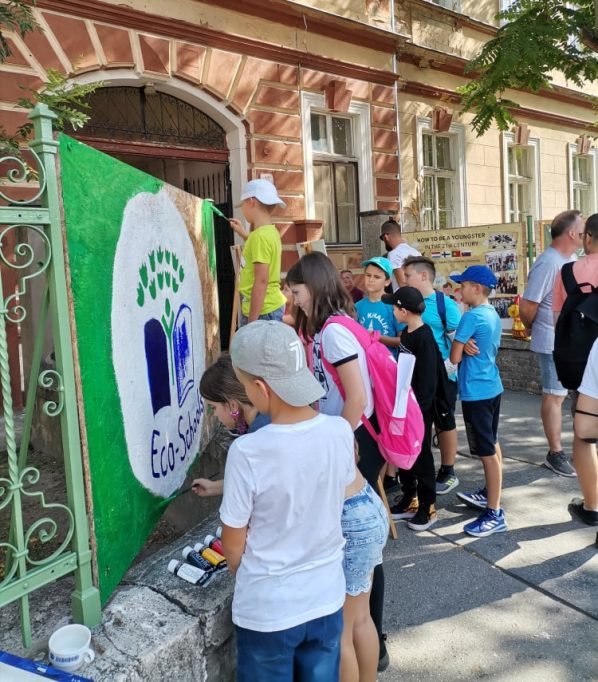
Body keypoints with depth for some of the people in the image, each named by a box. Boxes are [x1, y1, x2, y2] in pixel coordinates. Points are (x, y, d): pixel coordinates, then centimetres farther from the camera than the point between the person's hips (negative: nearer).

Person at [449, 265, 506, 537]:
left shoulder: (471, 317, -19)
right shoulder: (493, 315, 9)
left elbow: (454, 357, -16)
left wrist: (455, 345, 3)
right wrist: (466, 346, 10)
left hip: (475, 392, -10)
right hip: (492, 387, 10)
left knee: (487, 451, -4)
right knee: (491, 446, 20)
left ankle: (494, 514, 3)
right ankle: (488, 494, 35)